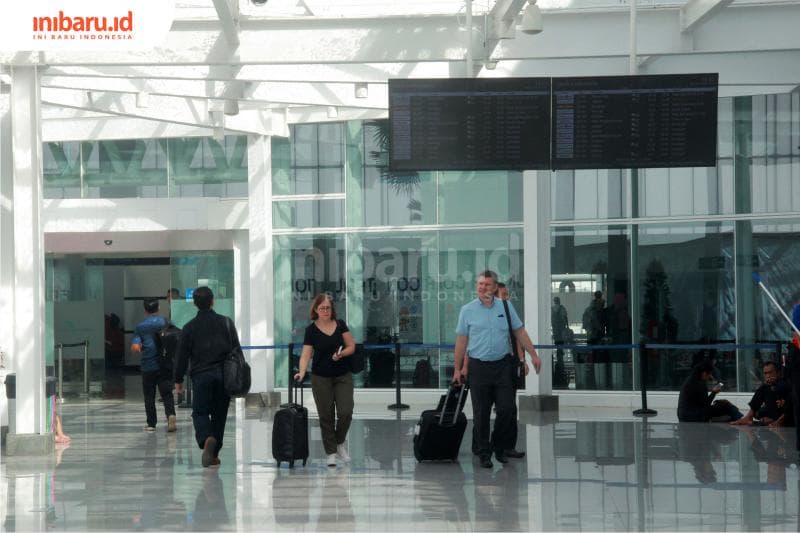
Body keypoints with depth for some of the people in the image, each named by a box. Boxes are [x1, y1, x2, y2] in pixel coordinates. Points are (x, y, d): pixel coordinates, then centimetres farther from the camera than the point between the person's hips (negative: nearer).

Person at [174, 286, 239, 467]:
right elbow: (237, 350, 6)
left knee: (200, 412, 2)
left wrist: (178, 379, 10)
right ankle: (214, 453, 14)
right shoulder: (226, 322, 4)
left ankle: (206, 439, -27)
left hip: (201, 377, -2)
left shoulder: (190, 327, -2)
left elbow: (182, 355, 0)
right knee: (219, 413, 11)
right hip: (224, 376, 2)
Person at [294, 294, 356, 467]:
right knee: (326, 416, 1)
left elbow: (351, 347, 3)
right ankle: (331, 453, 10)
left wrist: (341, 354, -17)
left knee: (345, 412, -9)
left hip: (343, 376, 1)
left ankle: (340, 442, 17)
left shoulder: (340, 325, 0)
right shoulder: (311, 330, -6)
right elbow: (306, 355, -10)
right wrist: (302, 372, -26)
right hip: (321, 378, -1)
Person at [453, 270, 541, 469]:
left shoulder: (506, 307, 6)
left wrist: (533, 355, 7)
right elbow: (461, 341, 3)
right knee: (481, 414, 2)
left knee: (507, 409, -1)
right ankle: (484, 454, 12)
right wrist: (458, 369, 2)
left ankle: (499, 446, 20)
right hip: (478, 367, -1)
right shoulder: (467, 310, 1)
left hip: (503, 365, 1)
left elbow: (520, 332, 11)